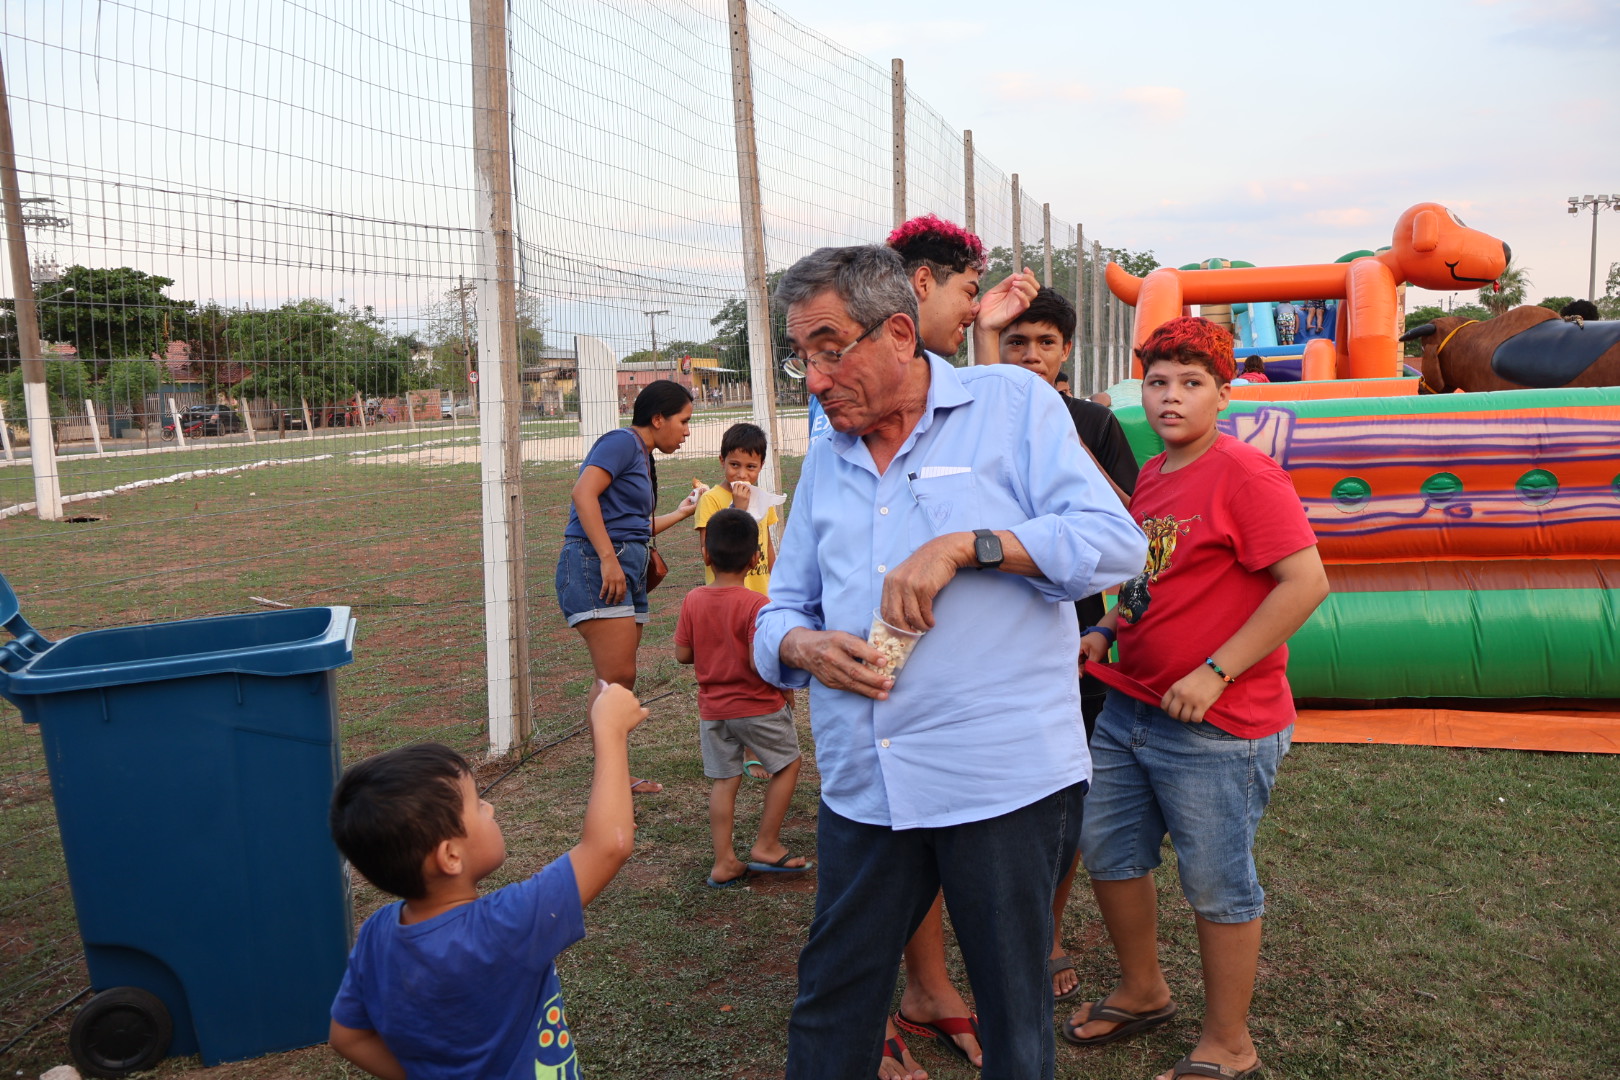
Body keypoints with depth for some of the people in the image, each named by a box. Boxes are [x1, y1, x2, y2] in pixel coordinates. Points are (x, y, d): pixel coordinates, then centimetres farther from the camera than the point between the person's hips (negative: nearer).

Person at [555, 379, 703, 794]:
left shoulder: (642, 457, 24)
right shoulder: (622, 442, -4)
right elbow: (584, 493, -18)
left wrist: (681, 512, 38)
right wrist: (607, 557, -24)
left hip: (626, 572, 10)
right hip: (595, 566, -10)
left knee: (620, 681, 10)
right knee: (616, 678, -13)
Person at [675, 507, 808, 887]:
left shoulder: (693, 600, -5)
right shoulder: (756, 604, -20)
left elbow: (682, 653, 0)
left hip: (712, 708, 5)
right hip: (758, 705, -5)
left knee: (724, 781, 12)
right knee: (787, 764, 16)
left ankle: (724, 862, 14)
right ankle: (766, 845, 18)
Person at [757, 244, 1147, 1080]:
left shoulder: (1011, 403, -1)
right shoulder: (825, 457, 14)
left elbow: (1116, 542, -10)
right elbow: (781, 611, 16)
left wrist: (966, 545, -19)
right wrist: (804, 646, -8)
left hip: (1004, 780, -4)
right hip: (862, 786, 5)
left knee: (1014, 1011, 12)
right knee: (830, 1009, 14)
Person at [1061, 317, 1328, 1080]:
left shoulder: (1243, 474, -15)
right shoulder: (1150, 478, 11)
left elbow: (1306, 582, -21)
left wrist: (1215, 673, -22)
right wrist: (1106, 632, 7)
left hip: (1217, 727, -8)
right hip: (1131, 707, 9)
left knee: (1217, 884, 5)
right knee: (1106, 848, 17)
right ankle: (1143, 992, 40)